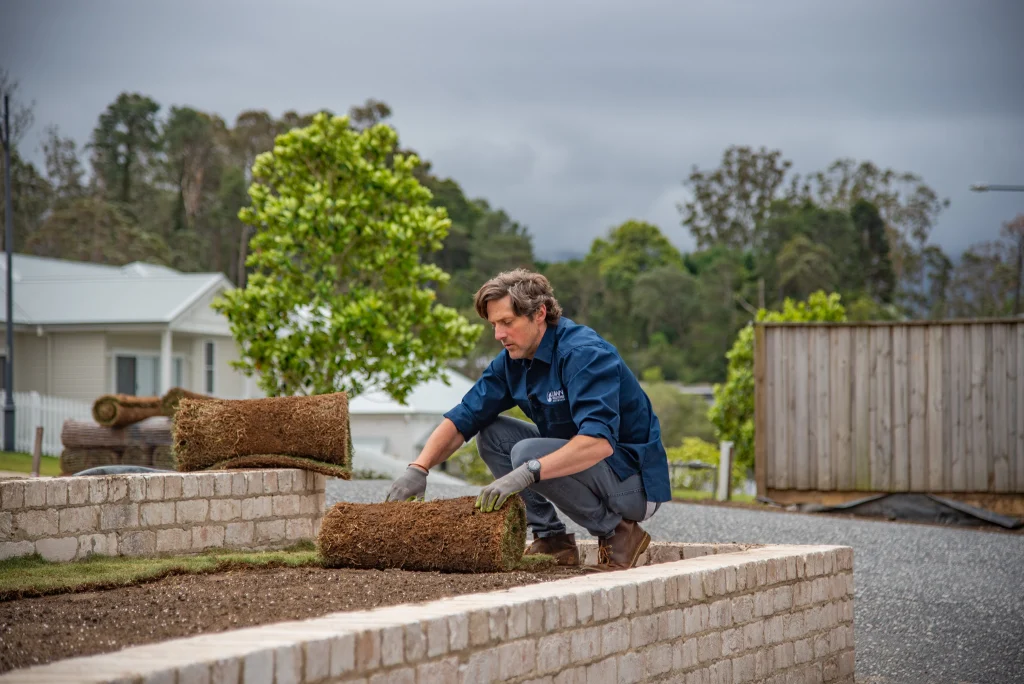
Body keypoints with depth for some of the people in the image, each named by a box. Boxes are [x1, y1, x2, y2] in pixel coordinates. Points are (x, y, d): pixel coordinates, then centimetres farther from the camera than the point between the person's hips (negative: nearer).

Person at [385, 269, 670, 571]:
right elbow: (461, 419, 3)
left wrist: (527, 473, -45)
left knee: (527, 452, -27)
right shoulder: (512, 362, 2)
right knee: (490, 432, 2)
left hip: (636, 483, -8)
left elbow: (600, 441, -38)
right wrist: (418, 468, -14)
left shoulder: (584, 353, -24)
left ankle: (617, 533, -11)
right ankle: (552, 537, 1)